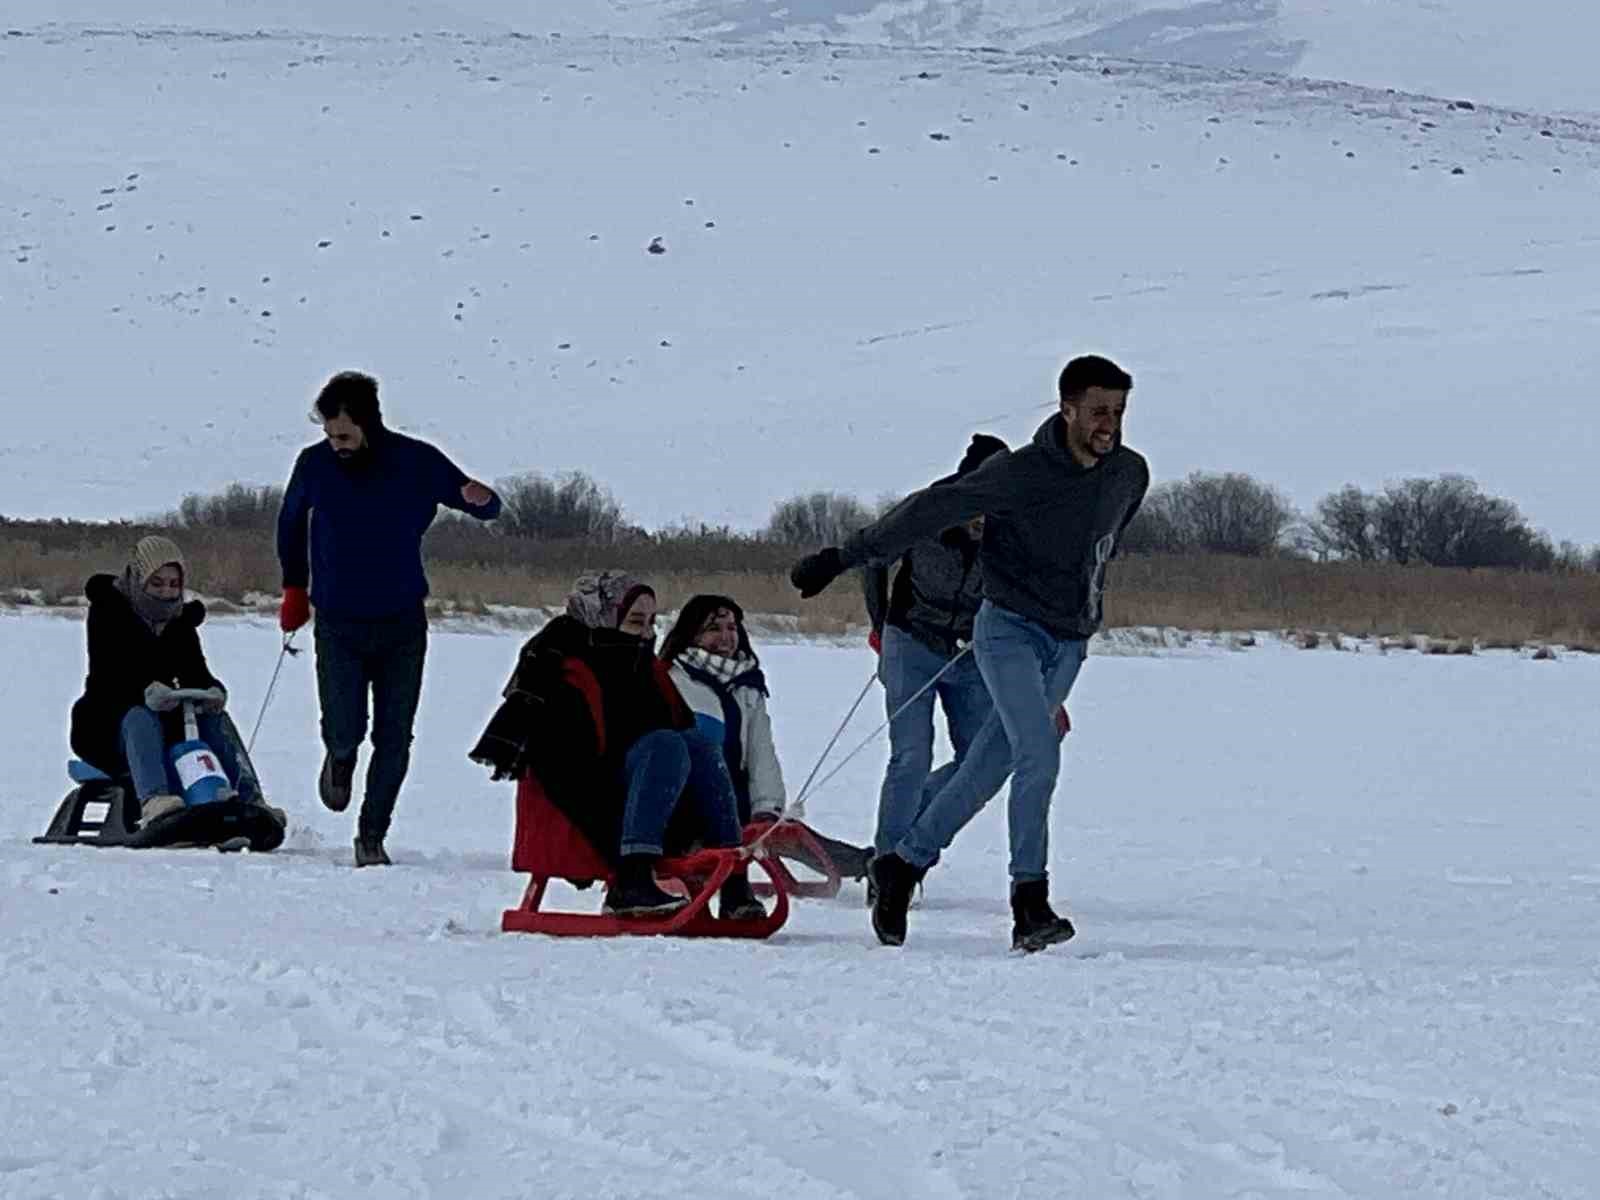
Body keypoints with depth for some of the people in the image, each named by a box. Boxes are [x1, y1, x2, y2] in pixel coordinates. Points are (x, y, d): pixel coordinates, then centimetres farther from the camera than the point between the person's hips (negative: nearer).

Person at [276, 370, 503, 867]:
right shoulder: (315, 465, -6)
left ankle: (372, 834, 14)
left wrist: (480, 499, -24)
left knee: (394, 739, -1)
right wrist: (295, 588, 13)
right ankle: (340, 757, 26)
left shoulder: (416, 463, -9)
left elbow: (485, 507, 1)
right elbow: (291, 522, 15)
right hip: (338, 624, 0)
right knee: (344, 729, -11)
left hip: (402, 624, 0)